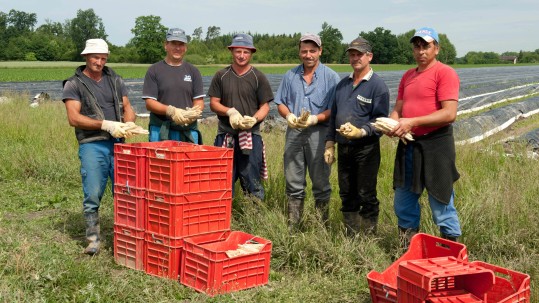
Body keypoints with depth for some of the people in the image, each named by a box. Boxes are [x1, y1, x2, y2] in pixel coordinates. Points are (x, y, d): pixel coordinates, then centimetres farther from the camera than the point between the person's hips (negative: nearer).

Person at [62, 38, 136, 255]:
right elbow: (73, 118, -8)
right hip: (92, 145, -4)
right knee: (93, 195, -6)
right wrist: (106, 125, -16)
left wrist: (129, 123, -10)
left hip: (118, 143, 4)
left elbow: (127, 108, 14)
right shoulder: (74, 84, 2)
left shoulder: (115, 80, 15)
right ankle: (93, 239, 5)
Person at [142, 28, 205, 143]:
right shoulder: (154, 70, 6)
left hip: (189, 132, 2)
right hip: (160, 131, -2)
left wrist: (193, 113, -13)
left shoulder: (193, 71, 14)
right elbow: (149, 103, -1)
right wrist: (170, 111, -18)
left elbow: (199, 101, 10)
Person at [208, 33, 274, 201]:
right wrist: (230, 111, -12)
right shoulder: (221, 76, 8)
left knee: (252, 181, -1)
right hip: (225, 135, 2)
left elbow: (265, 106, 4)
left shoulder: (259, 77, 5)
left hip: (251, 135, -1)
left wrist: (254, 119, -15)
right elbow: (213, 103, 7)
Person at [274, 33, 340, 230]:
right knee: (293, 183, 8)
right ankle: (292, 227, 16)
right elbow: (280, 103, 13)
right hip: (294, 133, 4)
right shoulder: (290, 76, 12)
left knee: (320, 183, 5)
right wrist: (289, 116, -8)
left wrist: (315, 118, -20)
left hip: (319, 134, -3)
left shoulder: (330, 77, -1)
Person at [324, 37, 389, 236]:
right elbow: (333, 115, 17)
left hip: (366, 149, -6)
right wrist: (329, 144, 11)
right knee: (347, 195, 13)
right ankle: (351, 237, 25)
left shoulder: (377, 85, -7)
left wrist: (360, 132, -26)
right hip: (344, 148, 7)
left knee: (367, 197, 1)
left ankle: (368, 237, 12)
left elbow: (380, 120, -11)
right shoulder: (343, 84, 14)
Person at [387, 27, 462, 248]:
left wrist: (412, 122, -21)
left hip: (435, 145, -7)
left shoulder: (445, 73, -8)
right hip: (408, 145, 8)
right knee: (403, 204, 15)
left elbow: (450, 114, -18)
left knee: (441, 205, 0)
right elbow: (398, 109, 18)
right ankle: (407, 252, 29)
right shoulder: (407, 76, 15)